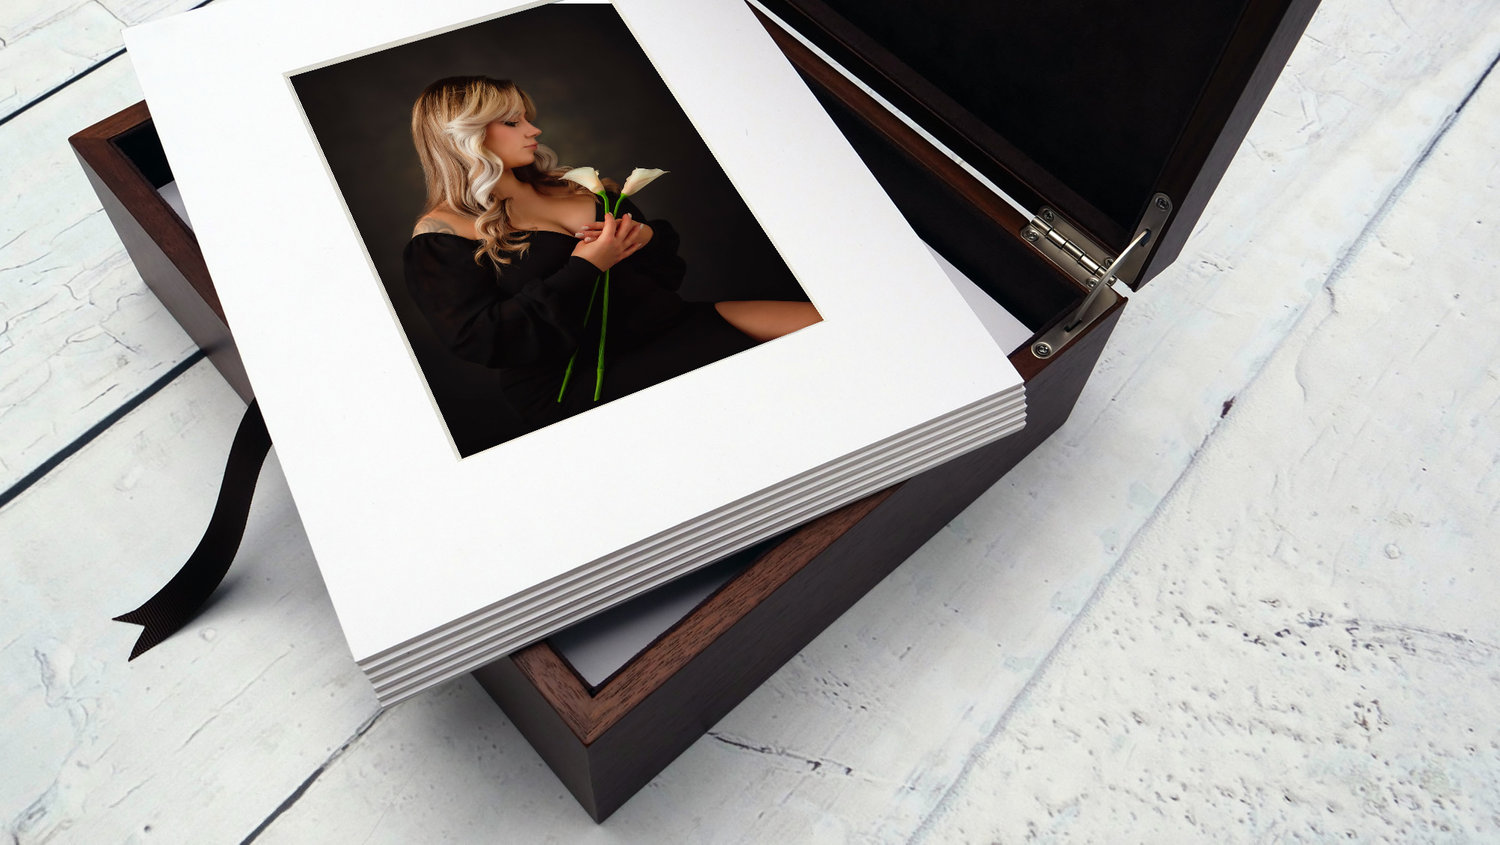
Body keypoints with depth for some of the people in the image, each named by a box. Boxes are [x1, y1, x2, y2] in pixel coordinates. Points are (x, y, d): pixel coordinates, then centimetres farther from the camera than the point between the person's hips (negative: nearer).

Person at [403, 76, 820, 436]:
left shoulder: (565, 186, 18)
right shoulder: (442, 233, -2)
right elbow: (482, 340, -15)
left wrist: (647, 237, -1)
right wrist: (582, 270, -16)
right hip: (580, 383, -7)